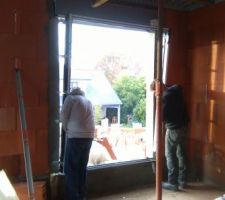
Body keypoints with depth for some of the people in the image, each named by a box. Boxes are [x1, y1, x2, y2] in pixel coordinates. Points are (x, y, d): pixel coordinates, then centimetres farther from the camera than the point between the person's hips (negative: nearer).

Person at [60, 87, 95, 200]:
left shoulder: (71, 98, 5)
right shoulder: (88, 101, 21)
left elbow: (63, 116, 1)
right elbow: (87, 118, 18)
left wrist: (66, 129, 17)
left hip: (76, 137, -6)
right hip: (89, 136, 6)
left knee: (70, 168, 1)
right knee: (82, 167, 14)